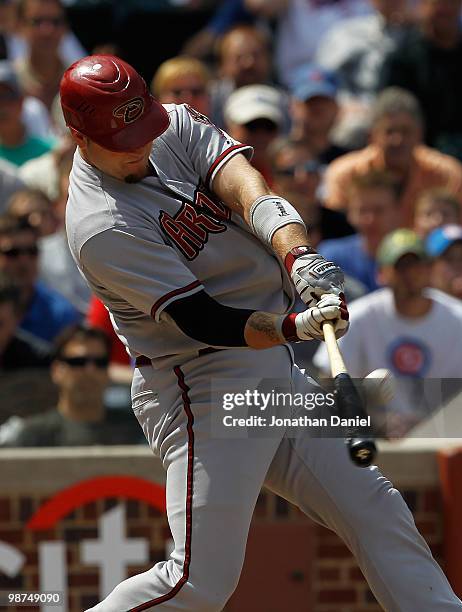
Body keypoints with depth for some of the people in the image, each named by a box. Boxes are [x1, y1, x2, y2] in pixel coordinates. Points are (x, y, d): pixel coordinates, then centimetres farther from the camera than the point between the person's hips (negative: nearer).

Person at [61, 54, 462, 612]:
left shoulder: (176, 126, 2)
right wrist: (294, 328, -40)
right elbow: (199, 318, -24)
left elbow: (243, 185, -16)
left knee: (370, 504, 8)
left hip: (275, 375, 8)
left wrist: (296, 251, -35)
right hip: (203, 388, -8)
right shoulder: (101, 228, -20)